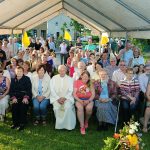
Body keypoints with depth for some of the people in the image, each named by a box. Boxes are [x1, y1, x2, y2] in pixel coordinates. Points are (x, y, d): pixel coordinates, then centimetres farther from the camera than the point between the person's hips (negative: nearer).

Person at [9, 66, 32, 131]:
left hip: (25, 97, -3)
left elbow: (29, 89, -4)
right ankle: (15, 123, -12)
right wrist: (13, 97, -9)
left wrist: (26, 97, -20)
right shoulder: (13, 80, 16)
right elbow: (11, 91, 10)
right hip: (16, 97, 3)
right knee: (14, 105, -25)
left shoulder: (27, 79, 5)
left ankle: (22, 124, -21)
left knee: (23, 105, -29)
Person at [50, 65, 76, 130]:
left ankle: (68, 125, -16)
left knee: (68, 107, -30)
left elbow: (71, 91, 2)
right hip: (56, 97, 0)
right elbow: (52, 90, 1)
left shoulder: (69, 79, 7)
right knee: (56, 107, -29)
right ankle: (59, 125, -12)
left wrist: (64, 98, -13)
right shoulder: (54, 78, 7)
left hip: (67, 97, 0)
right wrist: (58, 98, -12)